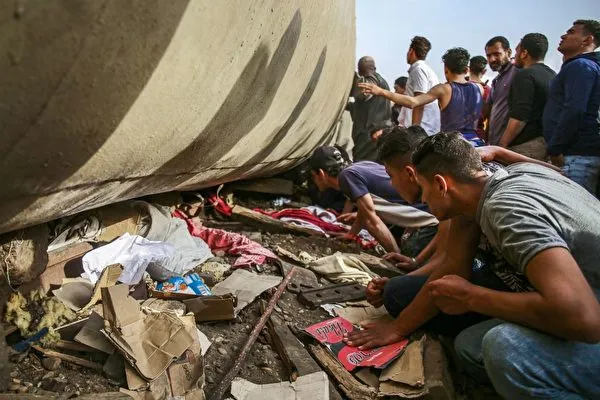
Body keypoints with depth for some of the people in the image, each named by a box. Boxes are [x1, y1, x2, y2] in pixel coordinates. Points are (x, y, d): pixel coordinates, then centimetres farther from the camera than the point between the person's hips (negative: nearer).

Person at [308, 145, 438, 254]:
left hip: (429, 224, -8)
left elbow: (372, 221, -16)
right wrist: (350, 236, 29)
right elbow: (364, 214, 21)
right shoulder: (358, 167, 10)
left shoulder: (347, 175, -15)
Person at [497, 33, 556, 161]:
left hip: (527, 145, -9)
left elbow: (519, 117, -18)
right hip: (548, 143, 9)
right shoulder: (553, 75, 19)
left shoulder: (525, 75, -8)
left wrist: (502, 145, -14)